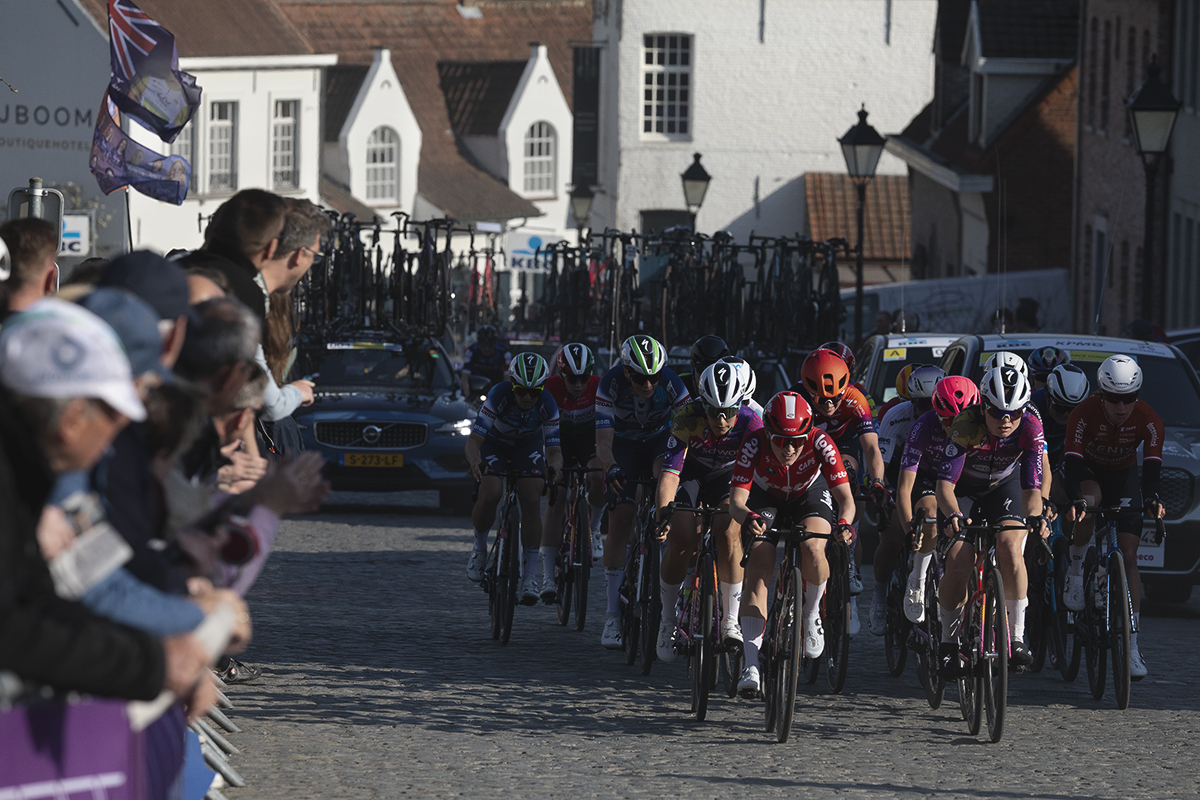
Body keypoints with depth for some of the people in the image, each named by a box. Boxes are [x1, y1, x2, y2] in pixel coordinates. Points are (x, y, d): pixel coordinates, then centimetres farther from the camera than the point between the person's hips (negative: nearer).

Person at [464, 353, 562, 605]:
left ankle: (530, 575, -13)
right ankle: (480, 548, 6)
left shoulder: (547, 405, -29)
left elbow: (554, 449, -26)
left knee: (531, 501, -19)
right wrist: (474, 461, -58)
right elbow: (474, 440, -35)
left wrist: (553, 465, -51)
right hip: (495, 443, -1)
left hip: (529, 445, 1)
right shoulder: (499, 395, -34)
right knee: (489, 497, -25)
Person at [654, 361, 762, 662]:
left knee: (729, 534, -24)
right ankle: (668, 623, -1)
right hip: (691, 473, -1)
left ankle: (730, 622, -14)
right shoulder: (687, 419, -33)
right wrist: (663, 513, -53)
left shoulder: (750, 423, -30)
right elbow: (670, 472, -39)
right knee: (682, 539, -20)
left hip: (728, 476, 1)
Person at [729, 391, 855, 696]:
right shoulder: (755, 445, -33)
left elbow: (845, 497, -35)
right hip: (766, 500, 0)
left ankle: (811, 615, -1)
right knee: (758, 568, -18)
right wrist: (748, 518, -60)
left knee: (812, 549, -31)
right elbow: (736, 501, -37)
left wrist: (843, 523, -57)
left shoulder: (820, 443, -33)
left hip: (810, 494, 0)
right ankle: (751, 665, -19)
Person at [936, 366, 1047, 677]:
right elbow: (945, 482, -37)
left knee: (1010, 549, -24)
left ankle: (1017, 637, -14)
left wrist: (1035, 516, -51)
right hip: (964, 490, -1)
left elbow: (1031, 487, -30)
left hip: (1004, 486, 1)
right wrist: (953, 515, -57)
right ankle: (948, 643, -1)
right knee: (958, 561, -19)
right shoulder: (966, 426, -34)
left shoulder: (1030, 430, -28)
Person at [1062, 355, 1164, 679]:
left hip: (1123, 476, 1)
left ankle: (1132, 645, -12)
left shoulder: (1148, 420, -24)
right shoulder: (1084, 414, -30)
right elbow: (1071, 461, -37)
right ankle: (1076, 568, -18)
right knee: (1090, 497, -40)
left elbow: (1153, 466, -31)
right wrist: (1076, 501, -55)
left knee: (1129, 557, -11)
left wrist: (1152, 500, -51)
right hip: (1088, 472, -1)